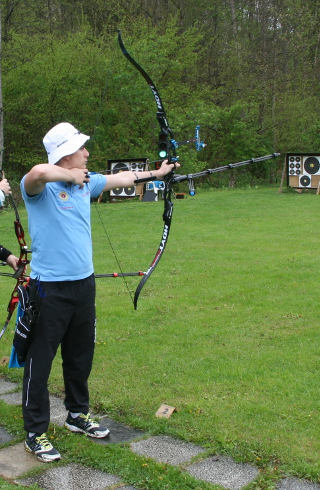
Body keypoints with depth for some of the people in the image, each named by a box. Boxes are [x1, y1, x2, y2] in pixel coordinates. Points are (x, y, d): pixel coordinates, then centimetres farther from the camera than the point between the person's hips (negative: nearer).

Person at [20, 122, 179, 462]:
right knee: (40, 362, 3)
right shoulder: (40, 187, -15)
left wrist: (155, 173, 31)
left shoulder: (86, 182, 7)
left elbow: (121, 178, 23)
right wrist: (71, 176, -24)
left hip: (84, 284, 8)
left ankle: (77, 414, 39)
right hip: (50, 289, -8)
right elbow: (39, 172, -40)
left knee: (81, 357, 20)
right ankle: (35, 433, 16)